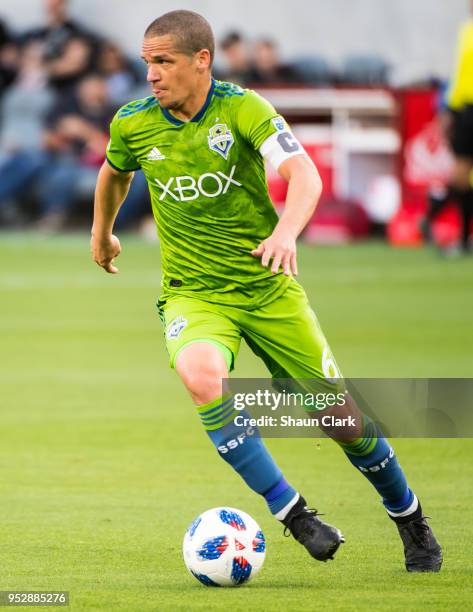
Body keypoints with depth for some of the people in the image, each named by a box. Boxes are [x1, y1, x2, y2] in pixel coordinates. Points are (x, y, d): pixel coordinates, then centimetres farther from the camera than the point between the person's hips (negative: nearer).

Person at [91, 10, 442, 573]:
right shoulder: (133, 125, -4)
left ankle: (411, 521, 28)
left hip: (267, 288, -1)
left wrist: (285, 233, -47)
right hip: (193, 293, 1)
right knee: (201, 376, -34)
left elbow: (303, 174, -28)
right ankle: (291, 513, -26)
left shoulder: (242, 109, -15)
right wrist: (101, 234, 35)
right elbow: (114, 172, 20)